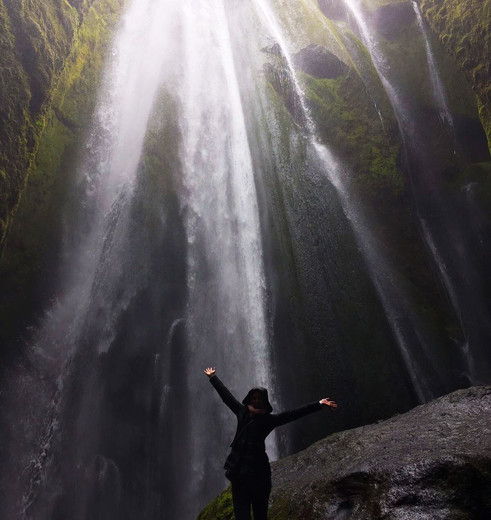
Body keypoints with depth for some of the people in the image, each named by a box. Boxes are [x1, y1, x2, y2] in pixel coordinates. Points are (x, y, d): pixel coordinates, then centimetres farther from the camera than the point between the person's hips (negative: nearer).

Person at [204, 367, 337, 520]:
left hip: (258, 470, -2)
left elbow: (296, 413, -4)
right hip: (238, 469, 2)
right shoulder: (242, 412, 10)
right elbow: (226, 395, 20)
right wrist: (213, 377, 30)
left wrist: (319, 404, -9)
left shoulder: (269, 419, 2)